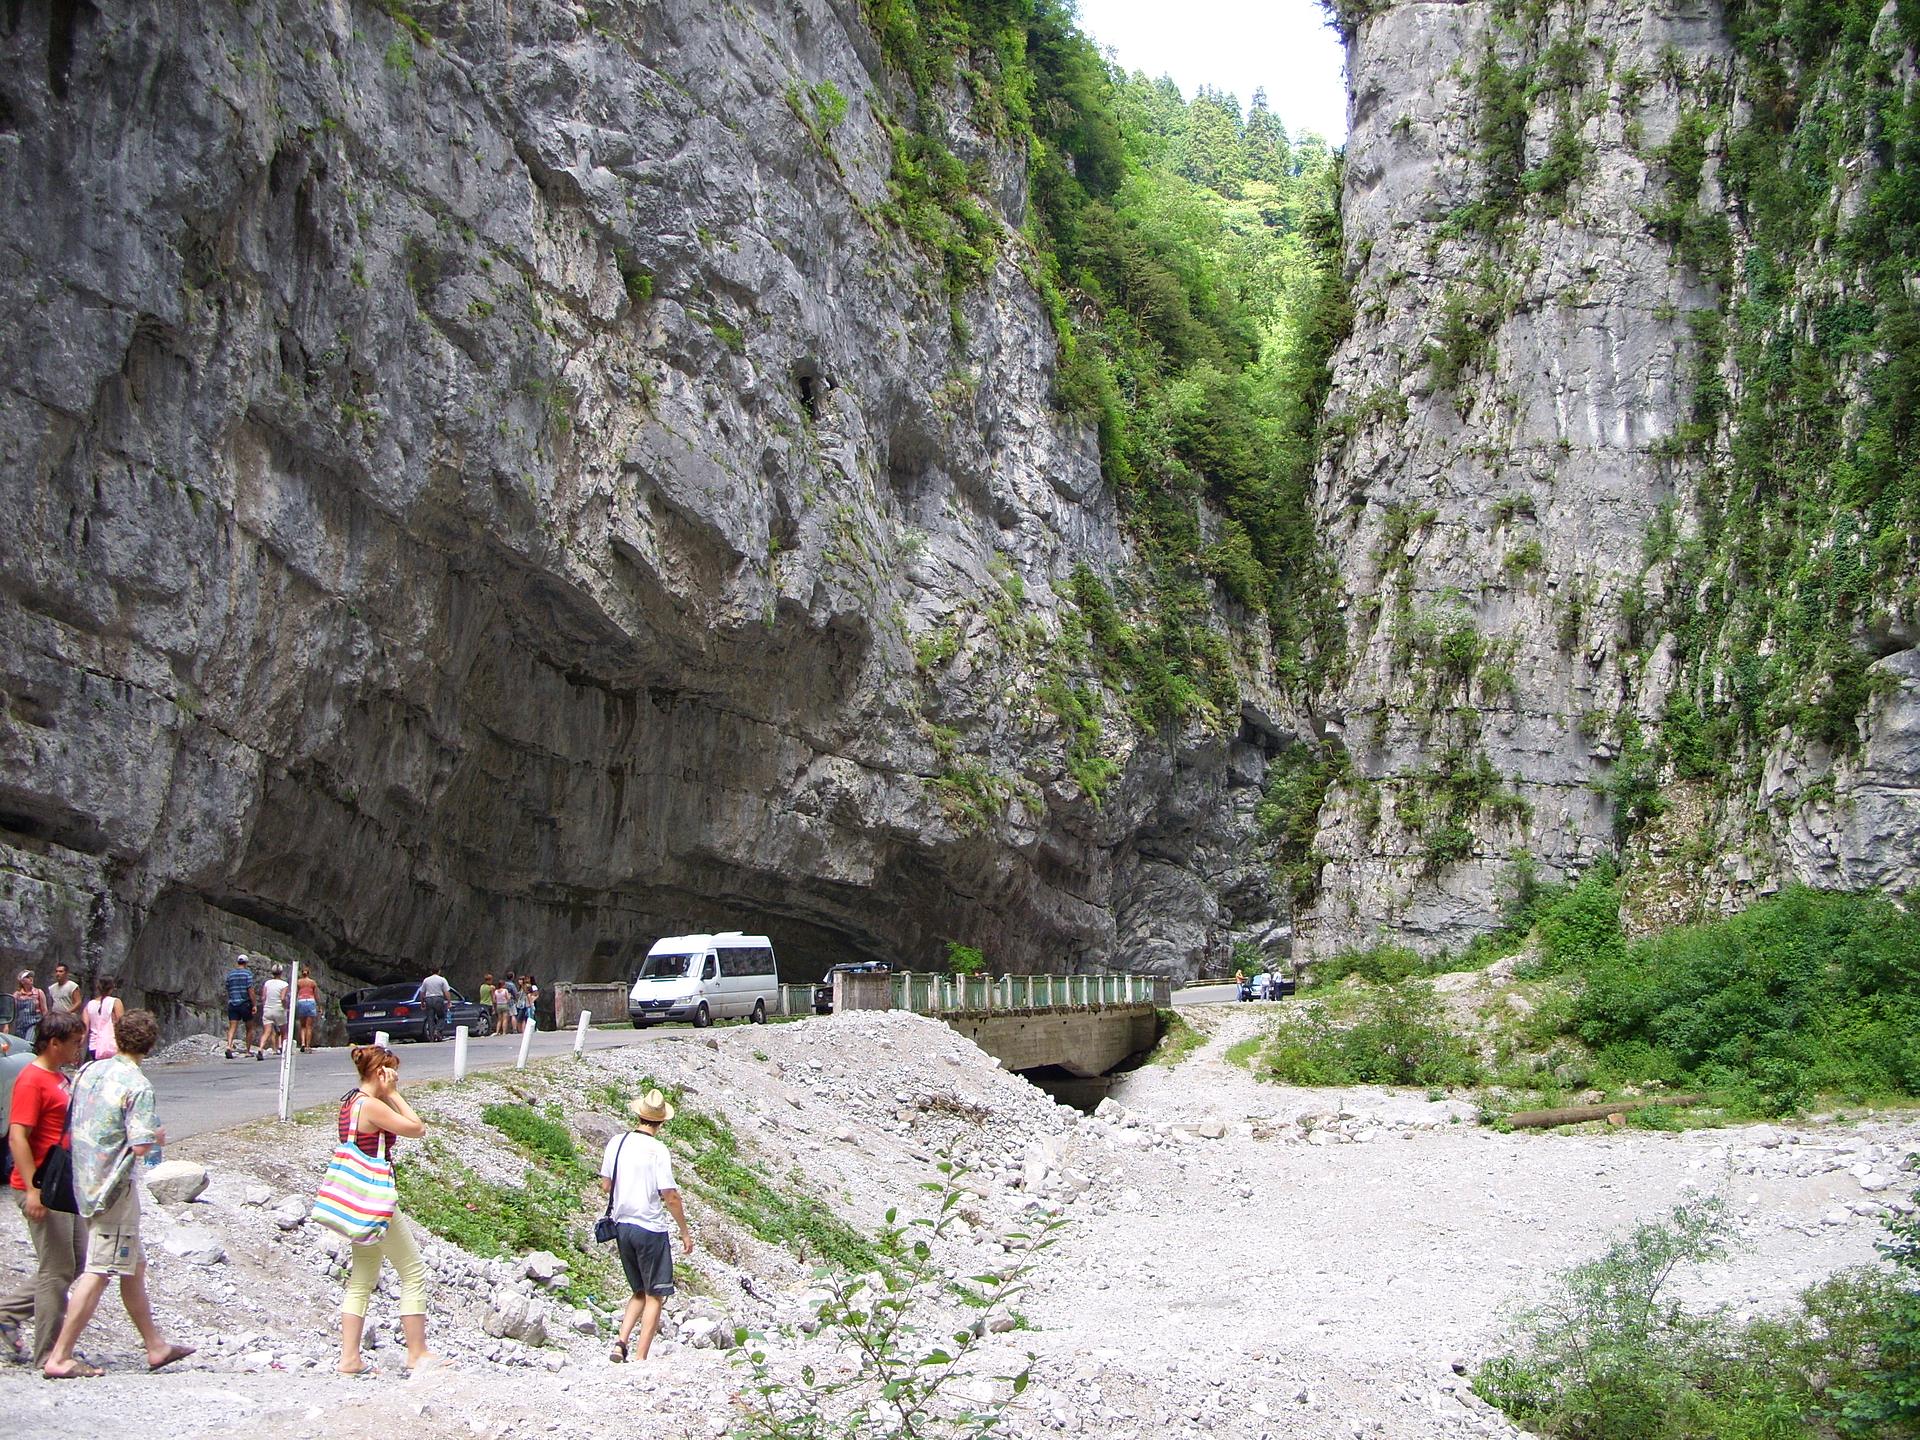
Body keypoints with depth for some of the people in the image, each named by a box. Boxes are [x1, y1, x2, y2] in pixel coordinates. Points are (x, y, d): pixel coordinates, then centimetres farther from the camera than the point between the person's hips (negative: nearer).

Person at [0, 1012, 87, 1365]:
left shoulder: (59, 1078, 15)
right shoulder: (32, 1080, -15)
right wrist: (33, 1190, -26)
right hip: (43, 1190, -10)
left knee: (75, 1262, 14)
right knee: (57, 1270, -3)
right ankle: (49, 1355, 5)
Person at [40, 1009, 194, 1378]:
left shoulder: (88, 1071, 6)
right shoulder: (138, 1086, -17)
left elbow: (70, 1124, 12)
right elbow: (140, 1146, -20)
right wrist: (158, 1137, 0)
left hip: (84, 1180, 8)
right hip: (113, 1185, -8)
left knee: (133, 1266, 17)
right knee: (99, 1272, -2)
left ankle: (156, 1346, 25)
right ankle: (60, 1357, -2)